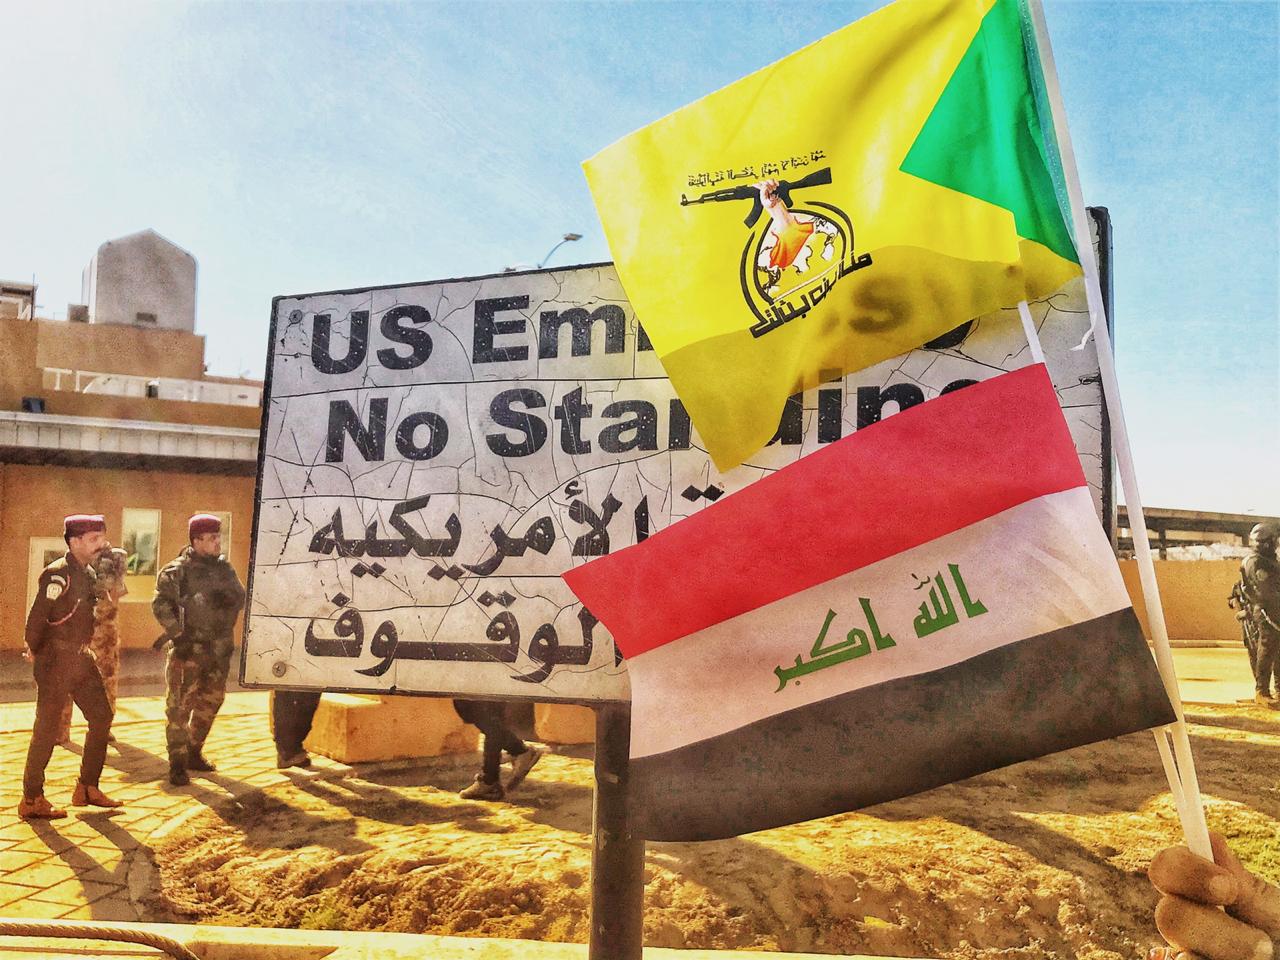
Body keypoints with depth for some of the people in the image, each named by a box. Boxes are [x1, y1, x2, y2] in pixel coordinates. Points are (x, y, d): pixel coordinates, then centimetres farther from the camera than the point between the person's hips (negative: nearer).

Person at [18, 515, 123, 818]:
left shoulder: (88, 574, 10)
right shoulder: (57, 574, -17)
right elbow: (36, 617, -18)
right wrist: (36, 652, -6)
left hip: (81, 659, 8)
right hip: (56, 661, -8)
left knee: (102, 717, 9)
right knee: (47, 729, 1)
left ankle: (87, 789, 20)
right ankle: (31, 800, 13)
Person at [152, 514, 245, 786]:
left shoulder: (223, 566, 11)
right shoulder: (178, 570, -7)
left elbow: (240, 596, 7)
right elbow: (161, 603, -13)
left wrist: (228, 598, -15)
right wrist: (176, 634, -19)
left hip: (219, 648, 6)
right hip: (189, 648, -6)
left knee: (211, 702, 16)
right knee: (179, 705, -3)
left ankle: (193, 753, 32)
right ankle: (177, 764, 5)